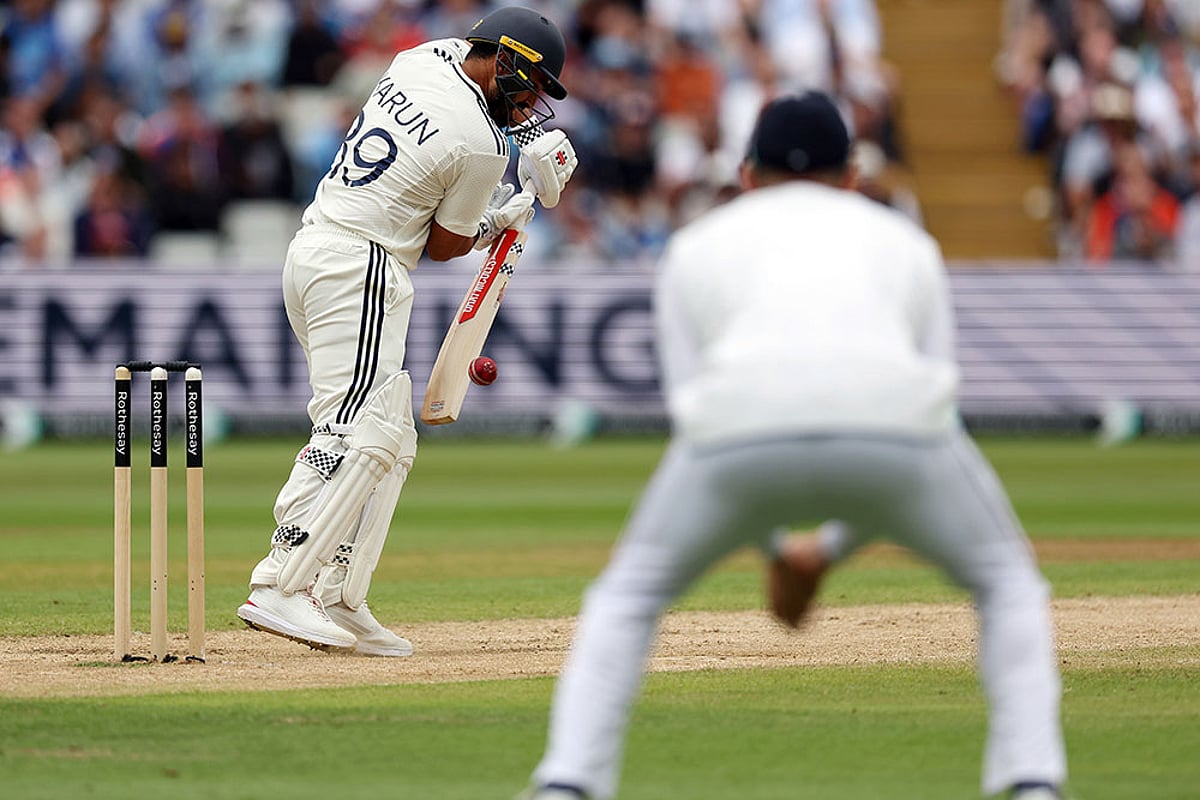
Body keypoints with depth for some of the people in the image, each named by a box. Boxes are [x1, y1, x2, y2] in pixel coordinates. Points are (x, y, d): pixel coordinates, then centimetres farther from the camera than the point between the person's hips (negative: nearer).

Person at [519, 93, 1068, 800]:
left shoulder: (696, 245, 32)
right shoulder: (907, 242, 34)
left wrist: (779, 552, 34)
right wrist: (829, 551, 36)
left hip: (740, 427, 0)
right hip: (893, 418, 0)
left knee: (628, 596, 24)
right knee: (1006, 580, 25)